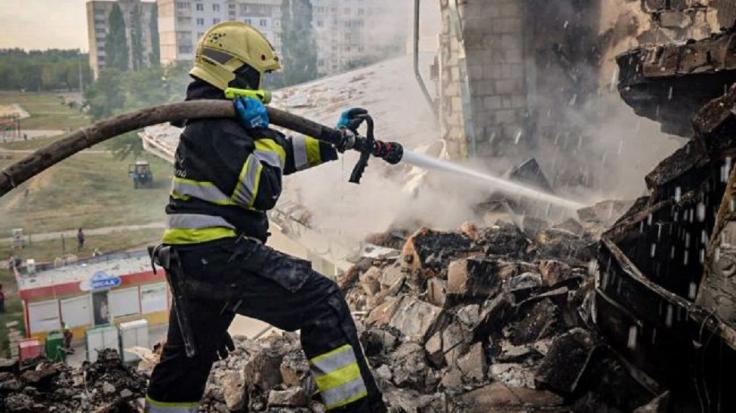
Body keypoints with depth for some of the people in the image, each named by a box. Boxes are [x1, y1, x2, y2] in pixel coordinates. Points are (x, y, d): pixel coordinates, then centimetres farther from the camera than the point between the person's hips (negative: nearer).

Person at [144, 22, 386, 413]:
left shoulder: (213, 120, 17)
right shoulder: (217, 128, -14)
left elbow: (284, 151, 22)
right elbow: (263, 192, -19)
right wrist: (261, 132, -10)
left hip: (195, 258, 10)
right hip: (218, 254, -10)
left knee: (187, 357, 24)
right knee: (322, 301, -10)